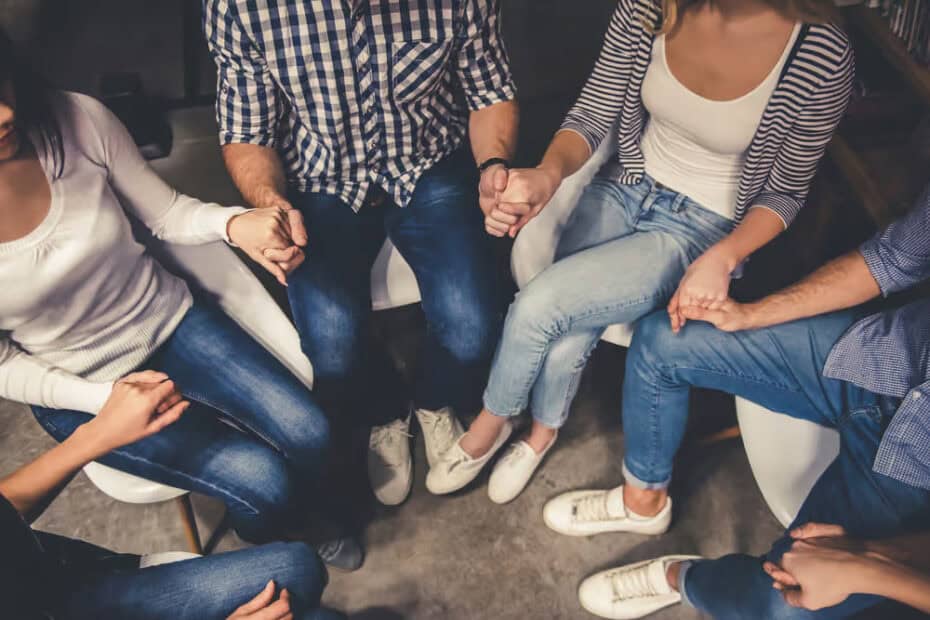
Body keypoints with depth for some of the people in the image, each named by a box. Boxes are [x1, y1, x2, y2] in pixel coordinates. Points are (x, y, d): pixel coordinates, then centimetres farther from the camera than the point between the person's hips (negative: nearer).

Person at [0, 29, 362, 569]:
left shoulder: (78, 120, -21)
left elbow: (166, 214, -6)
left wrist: (234, 223, -26)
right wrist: (106, 400, -23)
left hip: (168, 320, 3)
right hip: (82, 387, -2)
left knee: (310, 435, -9)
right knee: (266, 483, -14)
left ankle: (297, 518, 28)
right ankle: (265, 539, 26)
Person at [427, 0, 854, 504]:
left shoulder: (822, 56, -21)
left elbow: (786, 191, -7)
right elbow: (592, 116, -4)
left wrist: (722, 258, -23)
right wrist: (549, 172, -26)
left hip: (702, 229, -3)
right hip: (626, 188, 3)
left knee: (537, 305, -21)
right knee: (564, 342, -18)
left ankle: (490, 423, 11)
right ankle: (541, 432, 19)